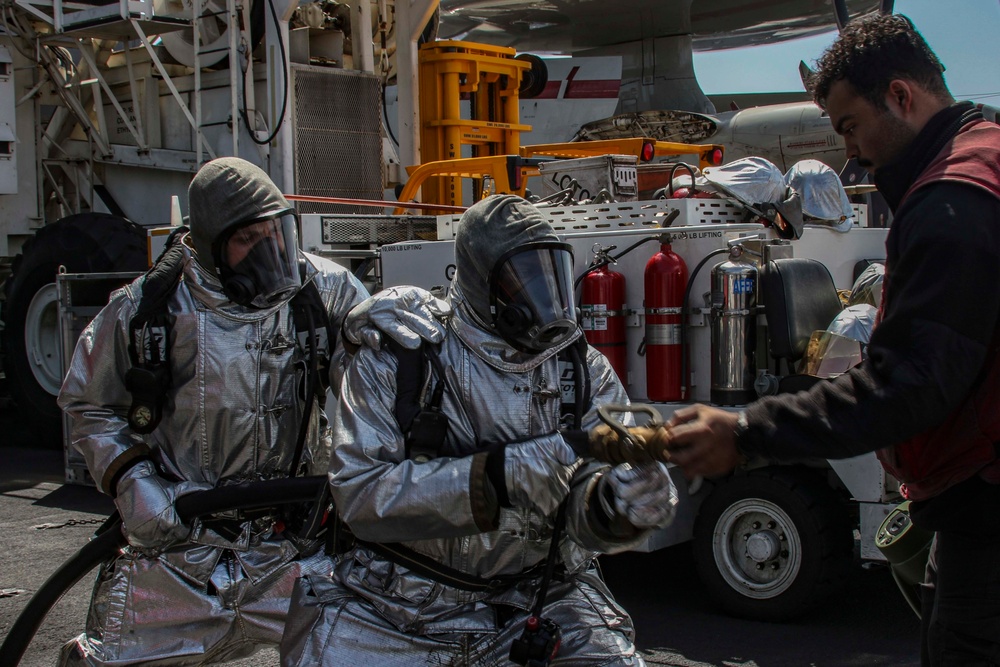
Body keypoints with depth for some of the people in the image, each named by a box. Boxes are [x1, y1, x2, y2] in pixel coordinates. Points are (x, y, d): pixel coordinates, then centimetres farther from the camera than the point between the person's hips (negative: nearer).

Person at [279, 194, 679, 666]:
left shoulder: (586, 373, -3)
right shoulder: (393, 361, -10)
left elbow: (584, 524, -10)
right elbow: (359, 495, -20)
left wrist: (616, 502, -35)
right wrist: (504, 473, -29)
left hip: (534, 602, 2)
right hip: (396, 606, -1)